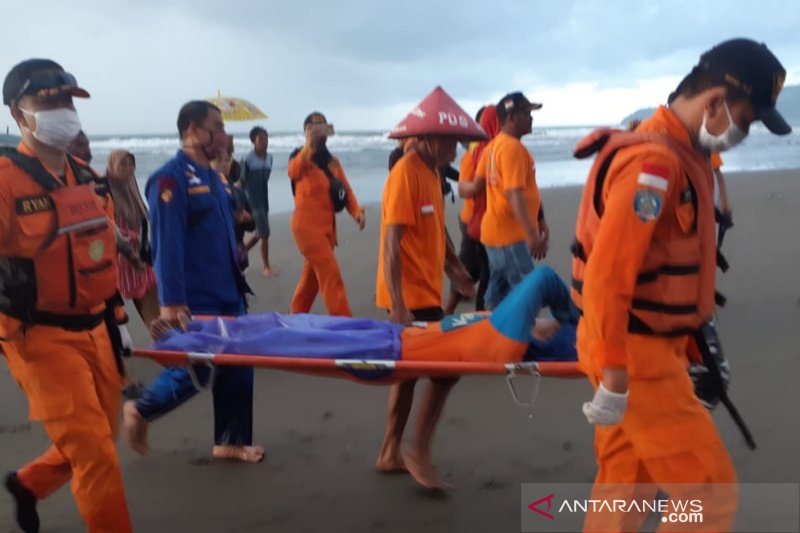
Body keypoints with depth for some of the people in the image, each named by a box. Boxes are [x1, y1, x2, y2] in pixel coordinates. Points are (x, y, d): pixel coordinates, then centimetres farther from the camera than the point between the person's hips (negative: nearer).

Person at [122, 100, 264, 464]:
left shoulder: (211, 177, 13)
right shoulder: (170, 178, -16)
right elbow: (166, 244, -22)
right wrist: (171, 301, -24)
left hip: (227, 295, 9)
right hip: (194, 302, -9)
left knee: (237, 367, 10)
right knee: (193, 371, 0)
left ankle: (230, 441, 24)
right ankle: (140, 411, 26)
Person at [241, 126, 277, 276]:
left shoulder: (269, 157, 4)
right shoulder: (247, 159, -15)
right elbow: (241, 183, -11)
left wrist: (264, 200, 18)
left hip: (264, 201, 7)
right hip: (253, 202, -7)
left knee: (259, 234, 14)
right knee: (265, 234, -7)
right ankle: (267, 267, 5)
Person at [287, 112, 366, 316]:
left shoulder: (332, 161, 14)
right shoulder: (300, 156, -6)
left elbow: (346, 189, 8)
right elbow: (294, 172, -30)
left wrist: (356, 211, -10)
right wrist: (309, 145, -45)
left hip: (327, 225, 7)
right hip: (307, 224, -7)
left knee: (312, 274, 15)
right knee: (331, 275, -12)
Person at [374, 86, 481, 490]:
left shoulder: (430, 171, 10)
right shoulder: (406, 173, -18)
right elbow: (392, 242, -23)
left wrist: (455, 270, 21)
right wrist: (397, 303, -28)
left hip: (425, 290, 9)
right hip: (412, 295, -9)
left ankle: (390, 454, 25)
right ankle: (419, 454, 7)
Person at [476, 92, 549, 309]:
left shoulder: (494, 145, 11)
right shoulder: (513, 147, -18)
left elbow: (478, 183, 18)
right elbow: (515, 194, -28)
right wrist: (533, 234, -34)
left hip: (496, 229, 10)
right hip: (509, 233, -10)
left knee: (499, 289, 15)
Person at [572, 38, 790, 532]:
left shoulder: (681, 156, 12)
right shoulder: (652, 161, -20)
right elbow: (606, 273, -26)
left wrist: (685, 341, 19)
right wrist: (614, 375, -23)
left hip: (654, 344, 9)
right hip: (636, 352, -9)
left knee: (625, 482, 18)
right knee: (711, 490, 0)